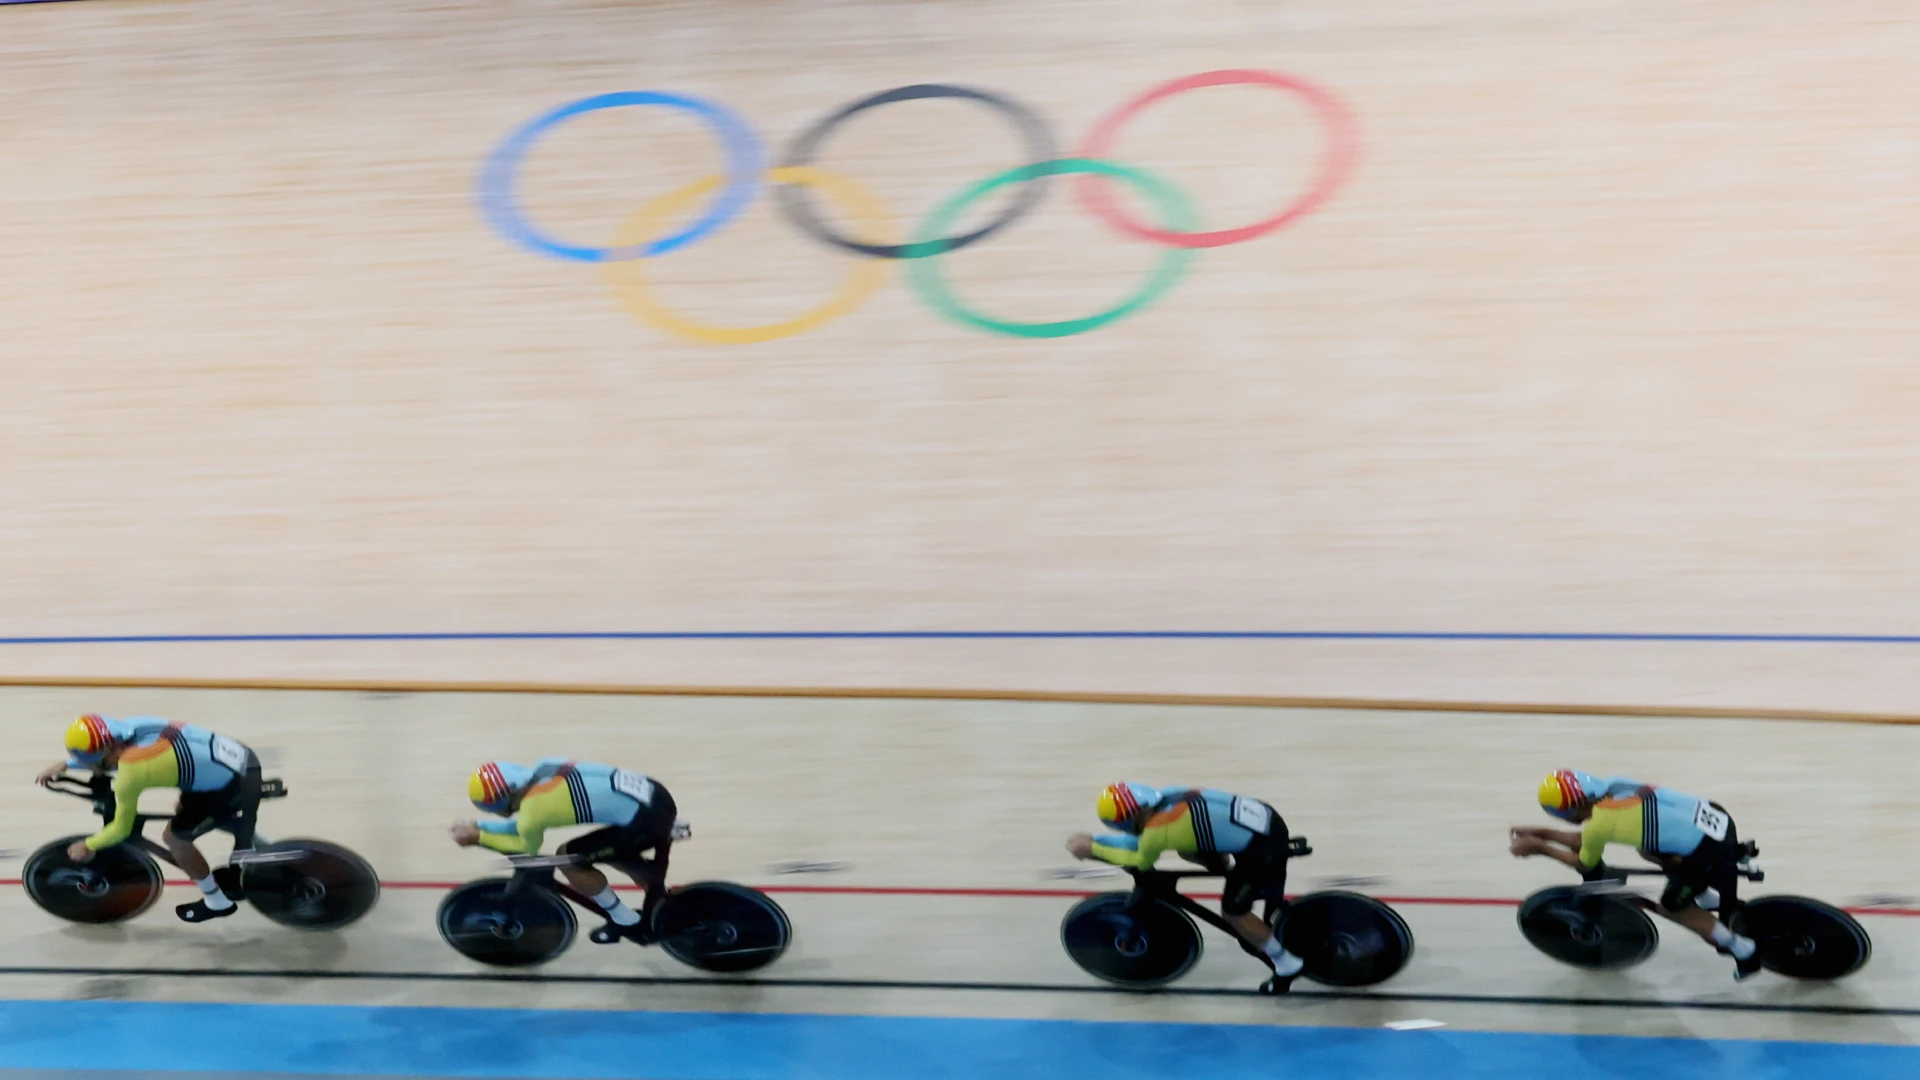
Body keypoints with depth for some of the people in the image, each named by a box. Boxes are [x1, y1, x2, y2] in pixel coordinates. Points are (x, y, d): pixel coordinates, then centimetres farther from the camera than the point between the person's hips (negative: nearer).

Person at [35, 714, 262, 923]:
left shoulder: (130, 771, -18)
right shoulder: (129, 727, 0)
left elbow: (121, 829, 0)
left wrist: (87, 846, 16)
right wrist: (64, 765, 27)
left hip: (236, 787, -8)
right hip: (242, 757, 8)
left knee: (174, 837, 8)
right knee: (183, 810, 29)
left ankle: (217, 902, 23)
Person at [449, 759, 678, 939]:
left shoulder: (533, 809, -12)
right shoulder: (540, 769, 10)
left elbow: (528, 849, 13)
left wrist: (477, 837, 20)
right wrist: (478, 825, 28)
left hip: (646, 820, -9)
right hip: (654, 795, 9)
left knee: (567, 858, 6)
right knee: (611, 851, 31)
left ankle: (629, 923, 18)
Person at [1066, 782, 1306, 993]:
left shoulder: (1158, 829, -20)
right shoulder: (1166, 797, 0)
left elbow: (1141, 862, 3)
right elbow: (1140, 841, 17)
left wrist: (1093, 849, 10)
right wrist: (1093, 840, 13)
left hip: (1264, 847, -8)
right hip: (1263, 818, 8)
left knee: (1233, 912, 9)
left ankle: (1287, 964, 20)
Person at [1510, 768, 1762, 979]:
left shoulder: (1597, 823, -14)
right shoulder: (1614, 789, 6)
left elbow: (1585, 864, 9)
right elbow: (1587, 841, 21)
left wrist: (1539, 847, 15)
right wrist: (1540, 833, 23)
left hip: (1710, 850, -7)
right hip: (1716, 819, 7)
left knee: (1671, 907, 15)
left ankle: (1744, 950, 20)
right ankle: (1712, 900, 36)